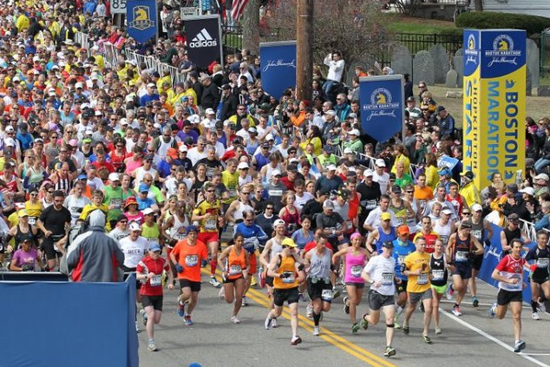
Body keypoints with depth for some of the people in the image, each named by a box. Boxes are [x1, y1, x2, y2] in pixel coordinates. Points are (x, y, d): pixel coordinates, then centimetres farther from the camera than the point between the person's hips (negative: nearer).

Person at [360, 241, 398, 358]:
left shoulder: (392, 260, 11)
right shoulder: (375, 260, -6)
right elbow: (364, 274, -8)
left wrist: (396, 279, 11)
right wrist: (373, 282, -24)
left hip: (389, 295, 3)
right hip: (376, 293, -3)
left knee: (390, 319, -13)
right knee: (374, 321, 8)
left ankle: (388, 347, -15)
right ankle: (365, 318, 47)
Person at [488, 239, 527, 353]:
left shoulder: (522, 260, 1)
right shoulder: (506, 259, -16)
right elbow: (494, 275, -22)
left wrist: (522, 283, 12)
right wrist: (508, 280, -29)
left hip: (517, 291, 3)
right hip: (504, 291, -3)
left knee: (517, 316, -13)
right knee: (500, 316, 15)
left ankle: (517, 342, -19)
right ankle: (495, 308, 53)